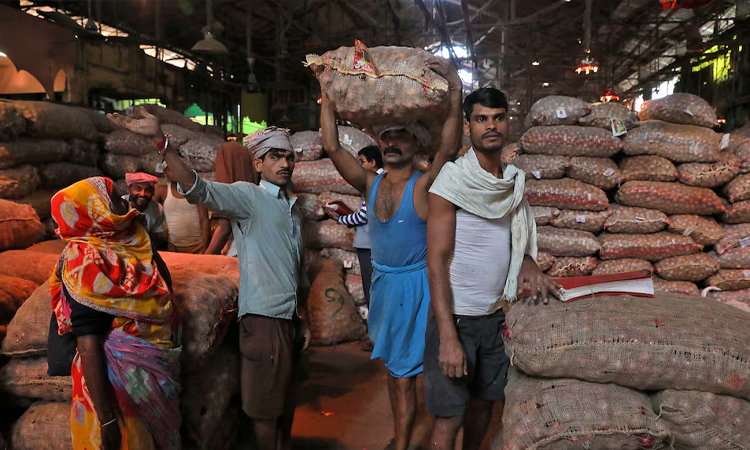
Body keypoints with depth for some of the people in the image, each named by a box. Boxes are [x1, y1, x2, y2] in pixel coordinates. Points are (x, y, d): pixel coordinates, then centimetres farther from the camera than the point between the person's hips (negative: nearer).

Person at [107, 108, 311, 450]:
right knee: (267, 407, 5)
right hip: (264, 318, -7)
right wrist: (159, 139, -42)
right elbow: (198, 188, -28)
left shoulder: (293, 210, 14)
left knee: (287, 401, 18)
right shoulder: (249, 197, -9)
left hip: (290, 319, 7)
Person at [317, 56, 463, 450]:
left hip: (414, 286, -6)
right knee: (392, 368, 18)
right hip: (381, 283, 6)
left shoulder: (423, 186, -14)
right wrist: (327, 95, -9)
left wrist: (455, 93, -39)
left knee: (404, 375, 0)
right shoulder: (370, 185, 0)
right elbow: (332, 147, -6)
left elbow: (450, 148, -31)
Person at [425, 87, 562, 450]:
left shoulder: (515, 182, 6)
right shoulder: (451, 181, -13)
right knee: (450, 416, 1)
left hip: (495, 316, 6)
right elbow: (437, 263, -16)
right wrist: (448, 336, -22)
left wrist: (529, 264, -6)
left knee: (485, 401, 17)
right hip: (457, 316, -6)